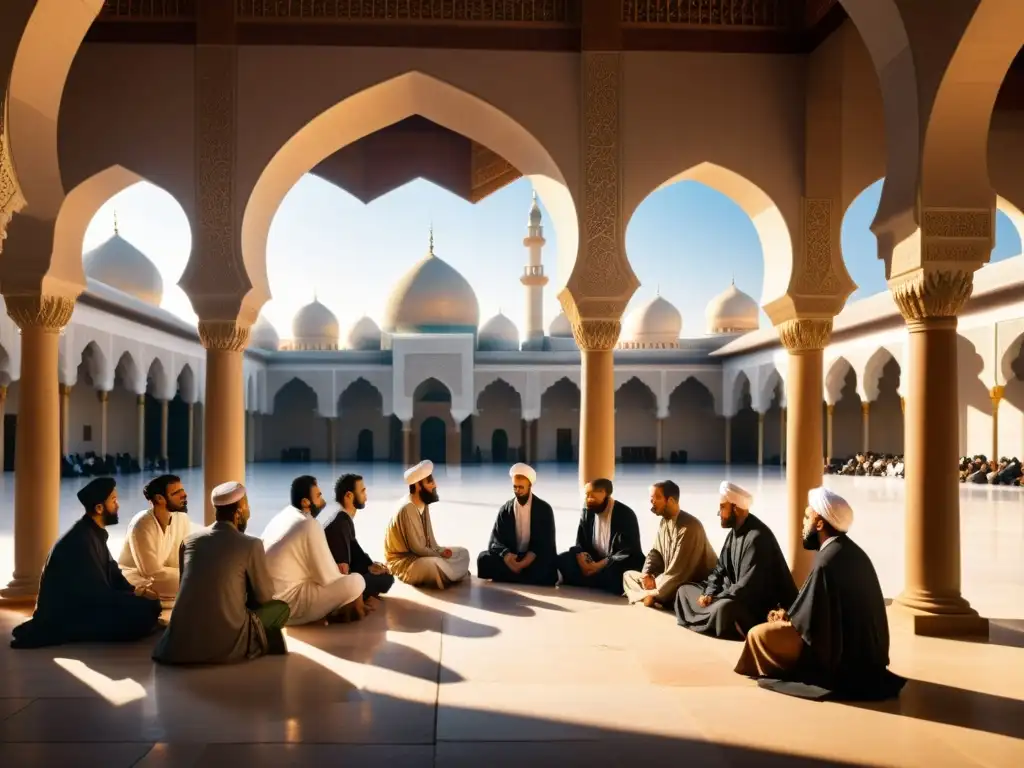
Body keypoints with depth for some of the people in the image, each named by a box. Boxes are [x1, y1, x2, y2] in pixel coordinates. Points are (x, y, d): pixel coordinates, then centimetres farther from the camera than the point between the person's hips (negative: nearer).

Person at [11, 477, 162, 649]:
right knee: (145, 609, -22)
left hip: (81, 605, 10)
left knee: (148, 602, 6)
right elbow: (99, 594, -22)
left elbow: (112, 574, 10)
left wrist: (136, 590, -6)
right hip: (64, 616, -10)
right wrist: (135, 594, -10)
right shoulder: (81, 539, -22)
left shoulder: (95, 533, 8)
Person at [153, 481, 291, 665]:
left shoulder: (189, 540, 8)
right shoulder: (251, 544, -6)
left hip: (181, 642, 6)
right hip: (226, 642, -5)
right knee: (280, 608, 19)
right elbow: (265, 596, 5)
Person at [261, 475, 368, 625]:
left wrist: (336, 568, 9)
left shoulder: (282, 515, 6)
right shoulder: (310, 526, -20)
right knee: (356, 582, -13)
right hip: (288, 604, -9)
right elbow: (327, 578, -16)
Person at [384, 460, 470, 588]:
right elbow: (416, 547, -25)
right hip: (403, 561, -9)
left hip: (421, 554, 9)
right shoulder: (407, 509, -25)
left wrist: (440, 551, -10)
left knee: (463, 553, 7)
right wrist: (440, 555, -14)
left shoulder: (423, 504, 4)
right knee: (436, 564, -37)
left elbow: (430, 539, 9)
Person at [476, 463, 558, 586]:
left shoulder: (544, 509, -3)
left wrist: (523, 563, -25)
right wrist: (506, 555, -27)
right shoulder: (505, 509, 4)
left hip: (535, 558, -3)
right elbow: (495, 540, -2)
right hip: (511, 557, 3)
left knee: (542, 567, -37)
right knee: (484, 558, -25)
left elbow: (545, 543, -9)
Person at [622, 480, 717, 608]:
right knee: (628, 575, 4)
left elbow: (679, 570, -28)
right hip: (669, 579, 10)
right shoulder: (664, 522, 6)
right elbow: (655, 552, 13)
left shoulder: (689, 527, -25)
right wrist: (646, 575, -8)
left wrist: (653, 594, -23)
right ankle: (654, 598, -11)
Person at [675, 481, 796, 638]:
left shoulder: (757, 537, -23)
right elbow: (721, 568, 12)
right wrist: (710, 593, -6)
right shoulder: (734, 532, 8)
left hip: (758, 604, -10)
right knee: (685, 589, 6)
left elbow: (748, 586, -27)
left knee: (723, 608, -40)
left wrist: (714, 600, -20)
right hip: (733, 594, 10)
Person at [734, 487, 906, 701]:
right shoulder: (852, 551, 5)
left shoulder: (827, 561, -24)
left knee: (758, 634, -3)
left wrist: (786, 618, -2)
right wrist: (790, 615, 9)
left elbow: (811, 623, -21)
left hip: (844, 656, -9)